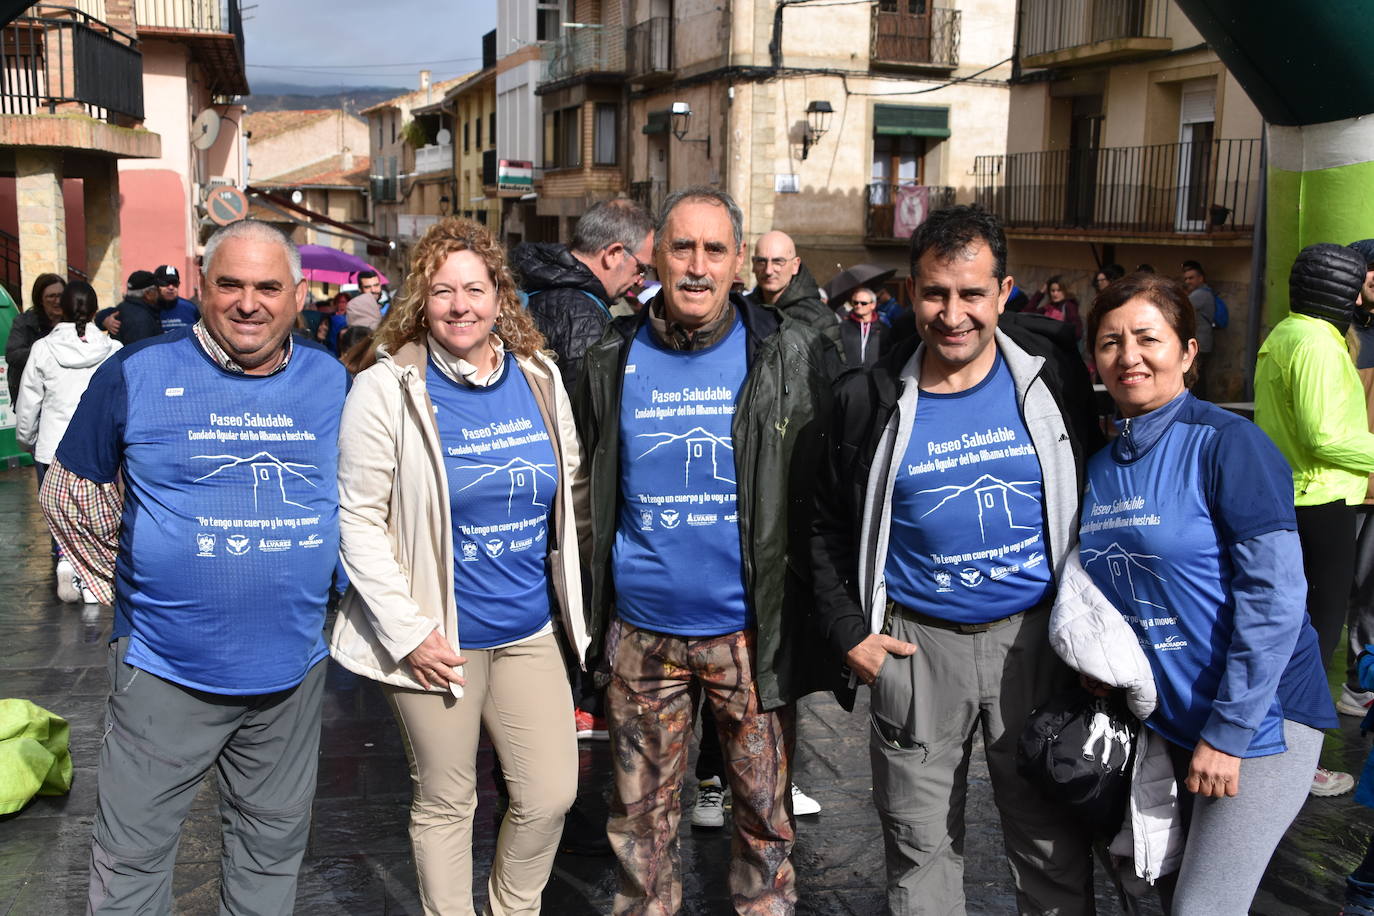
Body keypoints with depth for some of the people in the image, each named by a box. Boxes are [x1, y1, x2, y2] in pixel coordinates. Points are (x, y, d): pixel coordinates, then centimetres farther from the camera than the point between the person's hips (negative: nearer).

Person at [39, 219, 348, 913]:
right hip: (167, 668, -2)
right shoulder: (136, 375, -7)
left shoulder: (332, 383, 2)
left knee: (274, 844, 18)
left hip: (292, 668, 3)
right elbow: (69, 495, 4)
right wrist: (125, 591, 3)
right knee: (132, 856, 8)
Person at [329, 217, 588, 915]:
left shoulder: (539, 380, 3)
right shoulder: (386, 390, -10)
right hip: (438, 638, -4)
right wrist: (408, 632, -14)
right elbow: (359, 521, -11)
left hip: (530, 629, 4)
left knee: (551, 795, 9)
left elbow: (572, 491, 14)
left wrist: (574, 589, 9)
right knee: (445, 803, 10)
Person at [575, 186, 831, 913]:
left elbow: (822, 493, 1)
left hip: (751, 631, -2)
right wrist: (594, 614, 7)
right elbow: (590, 491, 11)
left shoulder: (789, 355, -4)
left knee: (765, 811, 10)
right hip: (642, 630, 2)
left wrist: (809, 611, -4)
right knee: (640, 813, 14)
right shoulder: (613, 360, 2)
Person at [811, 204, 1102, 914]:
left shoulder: (1053, 381, -3)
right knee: (920, 852, 13)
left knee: (1053, 846, 11)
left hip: (1033, 639, 0)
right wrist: (849, 634, -2)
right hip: (915, 645, 0)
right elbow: (828, 528, 6)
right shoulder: (870, 399, -3)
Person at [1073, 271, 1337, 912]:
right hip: (1162, 717, 7)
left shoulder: (1227, 444, -15)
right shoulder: (1100, 465, 6)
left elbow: (1275, 597, -19)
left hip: (1255, 717, -7)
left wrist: (1229, 733, -19)